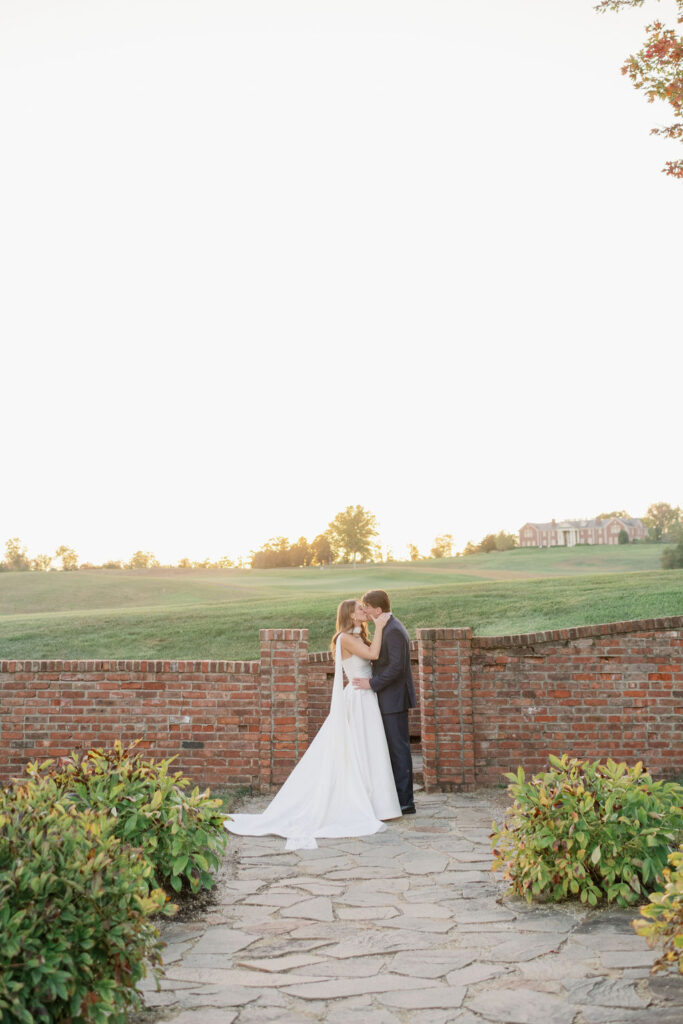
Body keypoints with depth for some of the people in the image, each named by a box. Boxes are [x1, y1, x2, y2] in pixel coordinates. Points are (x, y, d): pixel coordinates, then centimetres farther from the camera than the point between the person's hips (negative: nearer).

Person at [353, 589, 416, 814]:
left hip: (394, 700, -10)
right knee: (394, 749, 13)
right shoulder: (389, 627, 14)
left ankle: (405, 802, 1)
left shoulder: (394, 631, -18)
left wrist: (372, 684, -20)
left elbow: (396, 666, -25)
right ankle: (402, 798, 20)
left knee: (399, 749, -4)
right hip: (391, 699, 10)